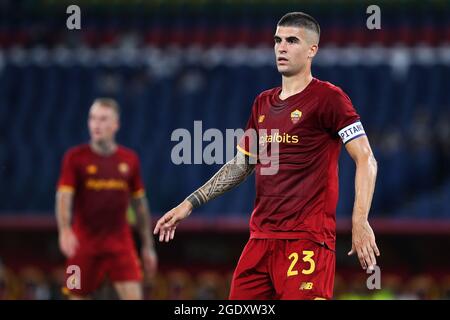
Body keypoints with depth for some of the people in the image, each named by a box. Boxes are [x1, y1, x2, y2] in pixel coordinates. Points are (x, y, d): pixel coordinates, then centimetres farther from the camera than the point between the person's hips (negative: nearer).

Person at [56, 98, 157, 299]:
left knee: (134, 297, -12)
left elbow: (140, 203, 13)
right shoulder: (75, 157, -3)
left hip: (120, 244, 1)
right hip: (84, 243, -1)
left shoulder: (129, 160, 5)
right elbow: (64, 197, -12)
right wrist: (65, 230, -31)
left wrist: (148, 246, 14)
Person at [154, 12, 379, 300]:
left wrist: (360, 222, -21)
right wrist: (189, 204, 20)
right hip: (261, 239, 7)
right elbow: (241, 165, 25)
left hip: (307, 240, -7)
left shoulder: (327, 97, -5)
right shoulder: (263, 103, 17)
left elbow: (366, 160, -10)